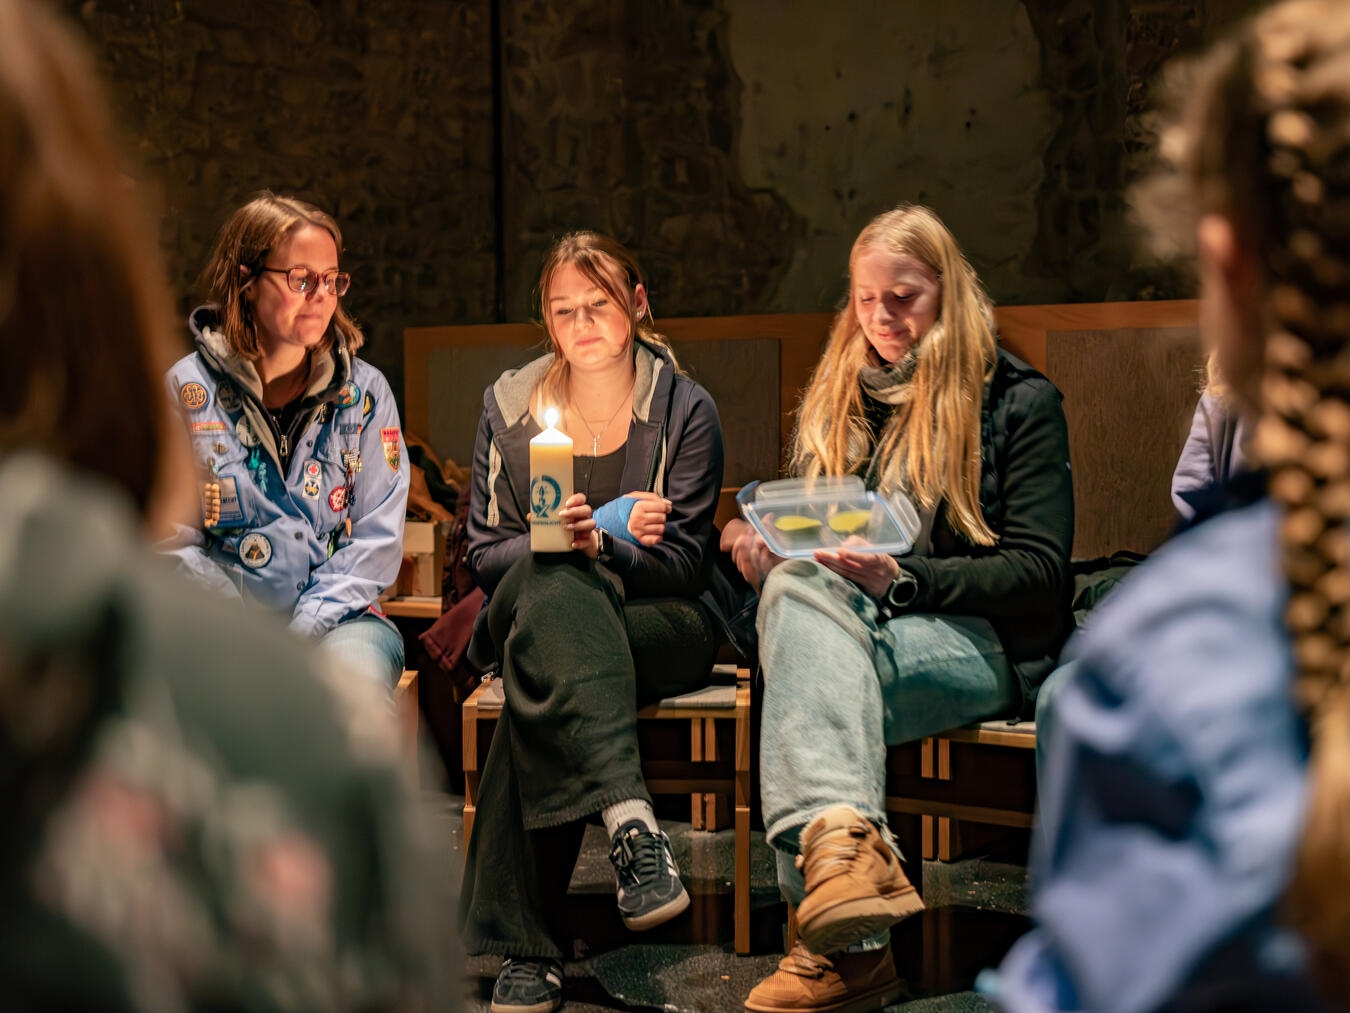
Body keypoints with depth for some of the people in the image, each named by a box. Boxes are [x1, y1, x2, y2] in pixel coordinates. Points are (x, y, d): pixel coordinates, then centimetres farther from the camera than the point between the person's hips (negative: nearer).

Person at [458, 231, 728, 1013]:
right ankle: (631, 821, -48)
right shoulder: (511, 406, 7)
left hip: (662, 623, -2)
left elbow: (687, 563, -2)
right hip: (533, 606, 2)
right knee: (554, 584, -37)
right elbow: (485, 553, 4)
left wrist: (594, 540, -22)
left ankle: (528, 947, -36)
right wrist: (594, 535, -14)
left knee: (541, 662, -34)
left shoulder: (685, 409, 2)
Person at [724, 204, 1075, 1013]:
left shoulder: (1019, 401, 5)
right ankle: (845, 839, -45)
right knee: (797, 589, -31)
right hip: (856, 629, 4)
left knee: (805, 676, -32)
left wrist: (900, 579, -19)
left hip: (981, 643, -4)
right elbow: (810, 548, 23)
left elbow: (1039, 571, -4)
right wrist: (764, 543, -2)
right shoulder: (838, 401, 21)